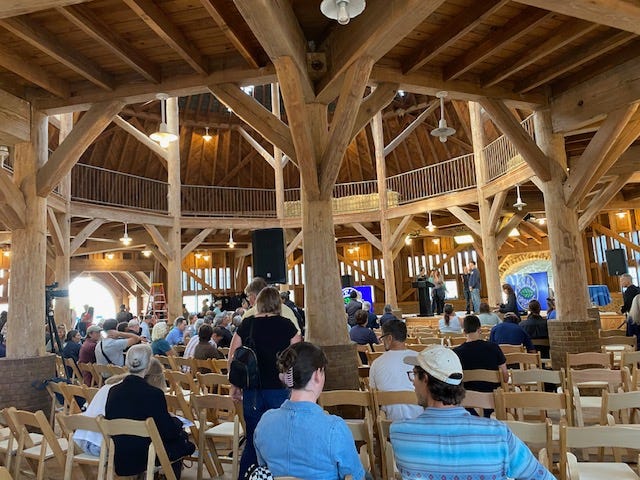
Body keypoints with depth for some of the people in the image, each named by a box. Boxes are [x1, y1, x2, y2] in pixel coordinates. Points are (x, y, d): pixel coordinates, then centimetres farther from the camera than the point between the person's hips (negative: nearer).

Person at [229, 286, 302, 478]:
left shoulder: (246, 324, 2)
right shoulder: (286, 325, -4)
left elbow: (232, 358, 5)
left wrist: (235, 386, 15)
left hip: (252, 390, 3)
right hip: (279, 389, -2)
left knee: (252, 440, 14)